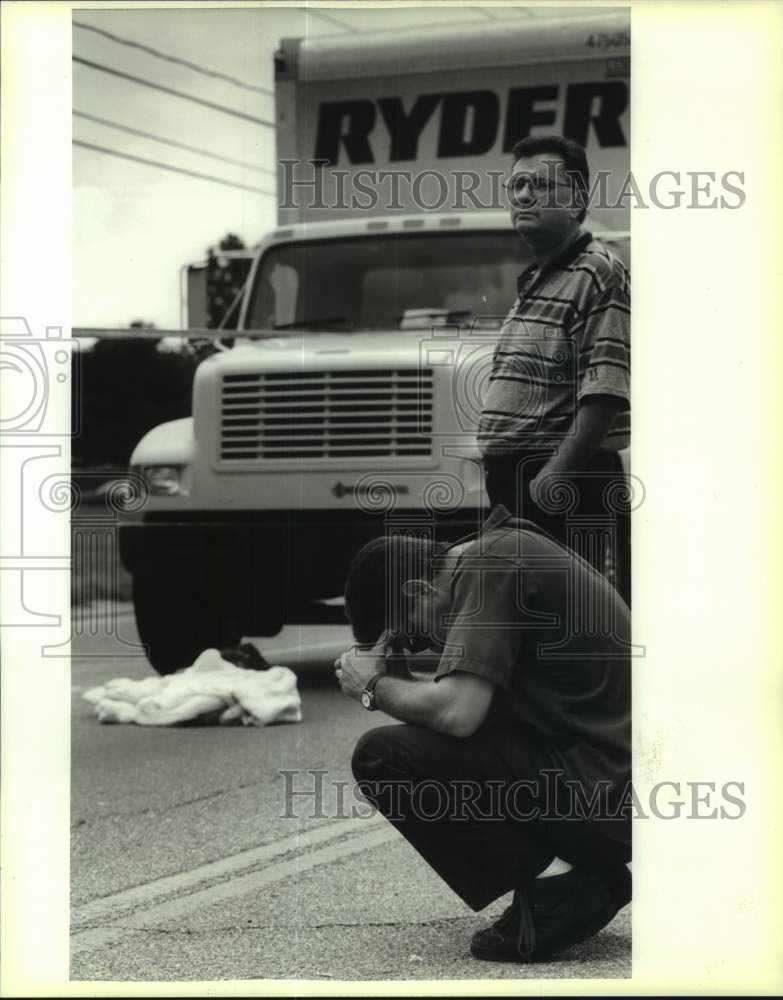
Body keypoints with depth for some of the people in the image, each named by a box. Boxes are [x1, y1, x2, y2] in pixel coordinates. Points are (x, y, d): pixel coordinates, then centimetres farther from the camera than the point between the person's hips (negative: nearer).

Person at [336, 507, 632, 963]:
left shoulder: (489, 564, -12)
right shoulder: (507, 548, 17)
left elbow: (457, 712, -22)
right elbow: (477, 700, 23)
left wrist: (376, 686, -4)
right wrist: (406, 681, 9)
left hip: (605, 784, -10)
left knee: (382, 756, -11)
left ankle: (554, 886, -9)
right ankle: (591, 877, 14)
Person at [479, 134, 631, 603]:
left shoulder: (600, 275, -10)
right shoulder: (535, 282, 22)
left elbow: (607, 391, -20)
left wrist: (554, 476, -25)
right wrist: (509, 481, 19)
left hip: (567, 491, -10)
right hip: (515, 484, 10)